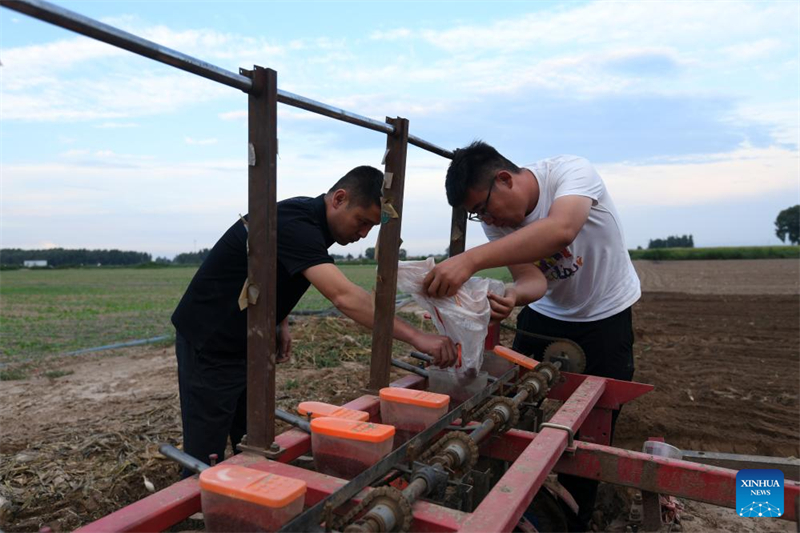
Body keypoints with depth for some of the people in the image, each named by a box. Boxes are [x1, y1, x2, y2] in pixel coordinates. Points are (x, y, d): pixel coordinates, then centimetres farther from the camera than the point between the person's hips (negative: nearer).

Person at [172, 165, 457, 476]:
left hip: (247, 345, 9)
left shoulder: (312, 222, 2)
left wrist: (281, 323, 5)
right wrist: (415, 337, -39)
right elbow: (344, 297, -39)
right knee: (206, 457, 0)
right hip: (209, 345, -9)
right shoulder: (294, 223, -28)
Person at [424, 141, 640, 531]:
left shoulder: (571, 171, -28)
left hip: (606, 317, -4)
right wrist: (511, 296, -48)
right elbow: (532, 279, -23)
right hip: (543, 315, 4)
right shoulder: (495, 222, -13)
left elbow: (559, 231, -49)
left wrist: (471, 260, -60)